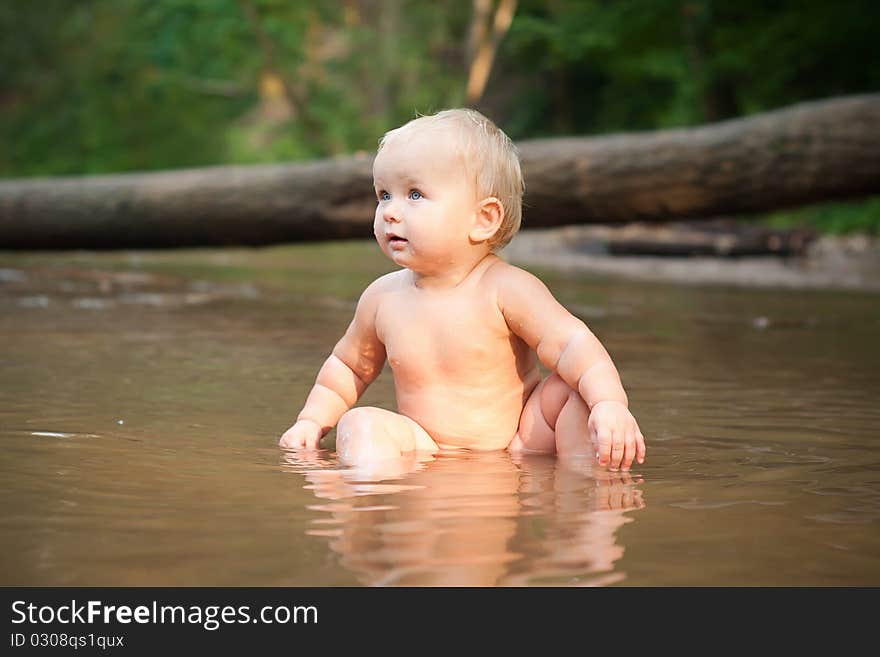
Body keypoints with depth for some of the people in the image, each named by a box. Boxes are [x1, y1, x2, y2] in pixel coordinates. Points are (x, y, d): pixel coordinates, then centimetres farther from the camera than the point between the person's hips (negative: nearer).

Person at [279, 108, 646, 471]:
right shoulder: (382, 298, 0)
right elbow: (349, 365, 18)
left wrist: (610, 404, -39)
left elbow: (571, 344, -22)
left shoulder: (505, 289, -14)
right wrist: (311, 421, 7)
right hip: (426, 453, 2)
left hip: (518, 444, -2)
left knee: (575, 390, -22)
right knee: (359, 426, -22)